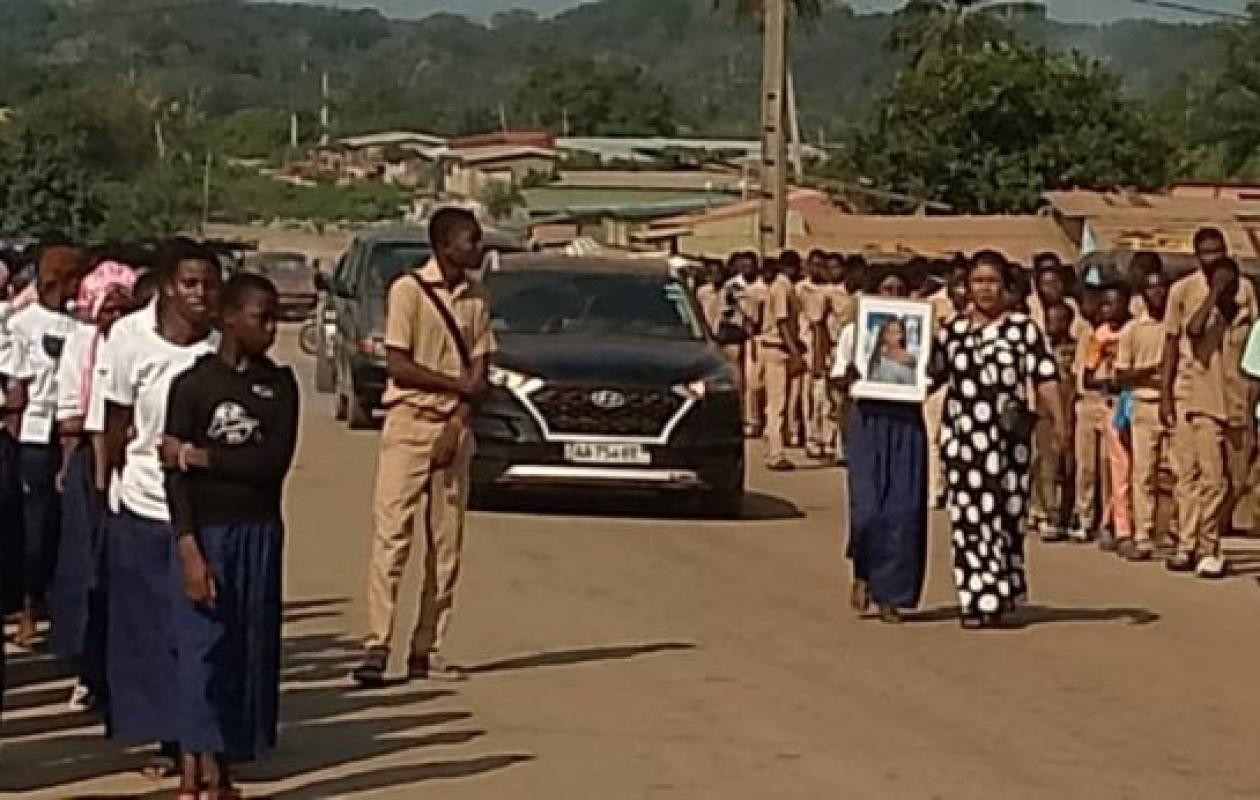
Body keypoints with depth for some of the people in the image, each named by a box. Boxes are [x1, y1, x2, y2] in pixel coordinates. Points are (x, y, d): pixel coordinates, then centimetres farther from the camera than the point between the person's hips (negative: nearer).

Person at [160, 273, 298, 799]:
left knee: (251, 650, 4)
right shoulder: (192, 385, -5)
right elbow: (174, 475, -9)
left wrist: (199, 456, -11)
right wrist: (189, 551, -17)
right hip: (207, 532, -4)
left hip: (261, 533, 4)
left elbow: (276, 461, -7)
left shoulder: (279, 384, 5)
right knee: (202, 650, -5)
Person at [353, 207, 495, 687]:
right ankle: (376, 646, -9)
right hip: (409, 425, -5)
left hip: (454, 429, 5)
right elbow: (398, 366, -11)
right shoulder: (409, 291, -6)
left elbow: (479, 375, 6)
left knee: (447, 543, 5)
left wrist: (457, 426, -8)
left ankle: (427, 649, 9)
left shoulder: (476, 300, 9)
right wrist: (458, 385, -10)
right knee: (392, 535, -8)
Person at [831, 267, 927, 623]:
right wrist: (850, 376, -13)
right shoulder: (854, 331, 8)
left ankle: (888, 595, 6)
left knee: (903, 510, -3)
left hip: (907, 423, 1)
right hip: (868, 419, -1)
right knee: (867, 507, -11)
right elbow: (838, 380, 9)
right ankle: (863, 573, 17)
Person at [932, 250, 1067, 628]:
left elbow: (1044, 377, -2)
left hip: (1006, 434, -2)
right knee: (967, 515, -1)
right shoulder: (954, 330, 11)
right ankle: (974, 598, 3)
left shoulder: (1023, 327, 3)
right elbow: (933, 373, 18)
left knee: (1005, 512, 1)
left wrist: (1058, 418, -11)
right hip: (962, 433, 2)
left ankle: (996, 596, 11)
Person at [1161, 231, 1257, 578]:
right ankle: (1188, 546, 4)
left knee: (1217, 476, -1)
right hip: (1189, 392, -1)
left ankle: (1206, 547, 7)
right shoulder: (1183, 290, 1)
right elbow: (1173, 344, -4)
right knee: (1189, 473, -1)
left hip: (1228, 393, 1)